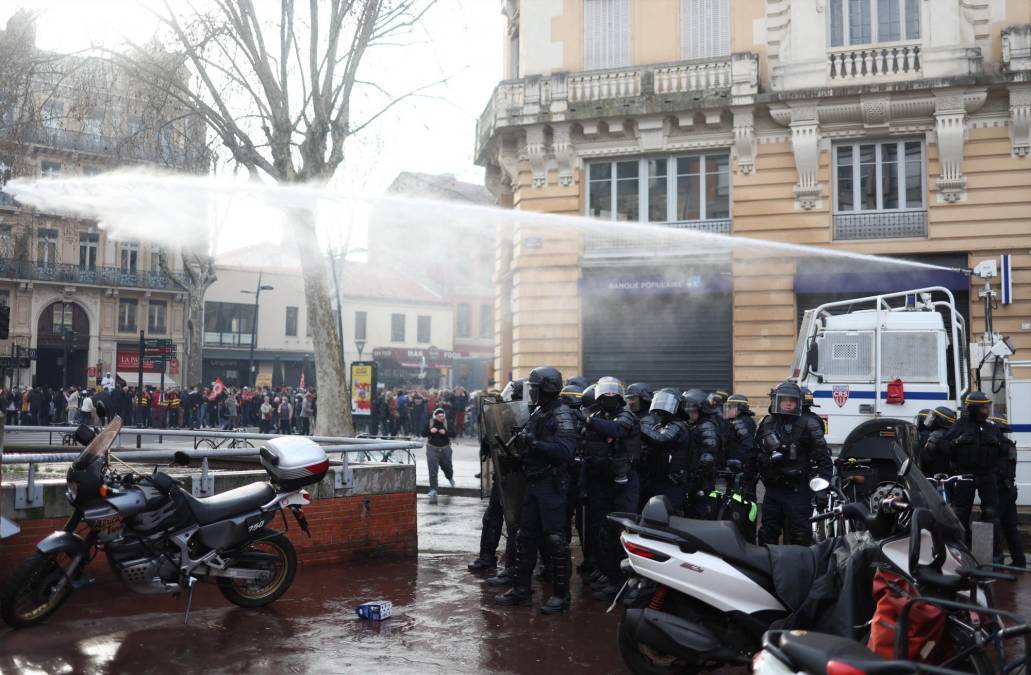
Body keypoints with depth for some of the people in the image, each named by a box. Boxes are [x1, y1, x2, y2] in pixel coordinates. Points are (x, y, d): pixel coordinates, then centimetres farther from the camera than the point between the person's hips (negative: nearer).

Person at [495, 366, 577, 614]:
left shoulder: (562, 414, -13)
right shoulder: (537, 412, 15)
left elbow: (565, 450, -25)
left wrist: (535, 444, -28)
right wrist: (521, 443, 2)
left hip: (552, 484, -9)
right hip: (533, 482, 9)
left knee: (554, 539, -5)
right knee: (526, 536, 12)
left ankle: (561, 595, 5)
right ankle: (522, 589, 21)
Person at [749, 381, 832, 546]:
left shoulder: (808, 424, -5)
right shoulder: (765, 424, 10)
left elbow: (823, 458, -8)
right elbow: (754, 457, 15)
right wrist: (749, 483, 13)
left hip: (797, 491, -5)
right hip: (772, 490, 5)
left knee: (799, 538, -2)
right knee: (767, 535, 14)